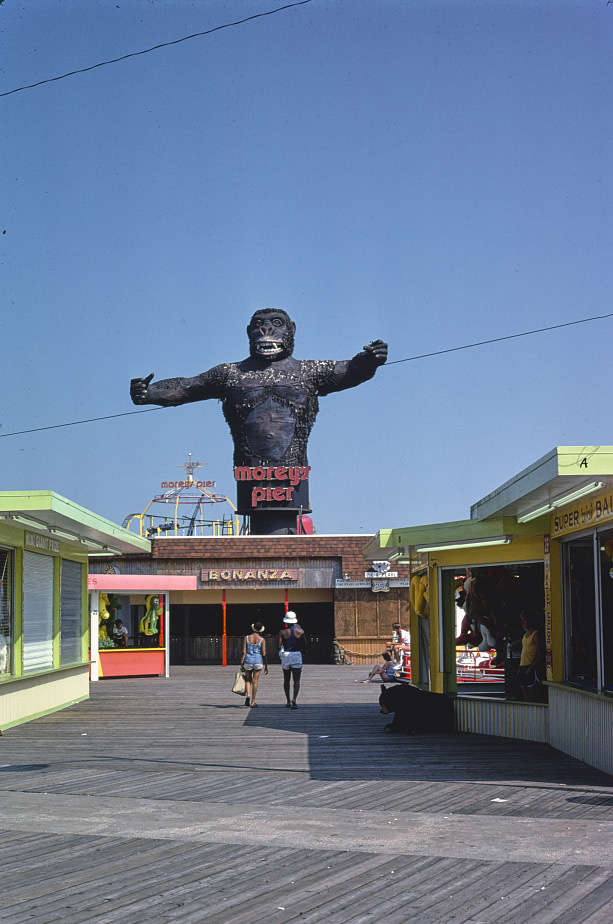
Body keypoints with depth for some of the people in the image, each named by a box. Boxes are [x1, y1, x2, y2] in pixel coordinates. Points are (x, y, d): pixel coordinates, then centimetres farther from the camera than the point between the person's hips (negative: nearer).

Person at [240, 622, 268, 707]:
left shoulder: (246, 638, -1)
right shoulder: (262, 640, -4)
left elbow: (244, 652, -4)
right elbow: (264, 654, -4)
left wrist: (242, 664, 0)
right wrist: (266, 666, 3)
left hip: (248, 661, 1)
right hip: (258, 661, -1)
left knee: (248, 679, 18)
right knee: (255, 681, 7)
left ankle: (248, 695, -7)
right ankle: (253, 702, 9)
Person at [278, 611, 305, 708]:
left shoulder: (282, 632, -5)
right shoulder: (300, 631, -3)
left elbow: (279, 646, -9)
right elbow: (304, 645, 1)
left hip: (285, 655, 1)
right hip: (297, 655, -1)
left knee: (286, 680, 14)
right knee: (296, 680, -2)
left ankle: (288, 701, 18)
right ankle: (294, 699, -22)